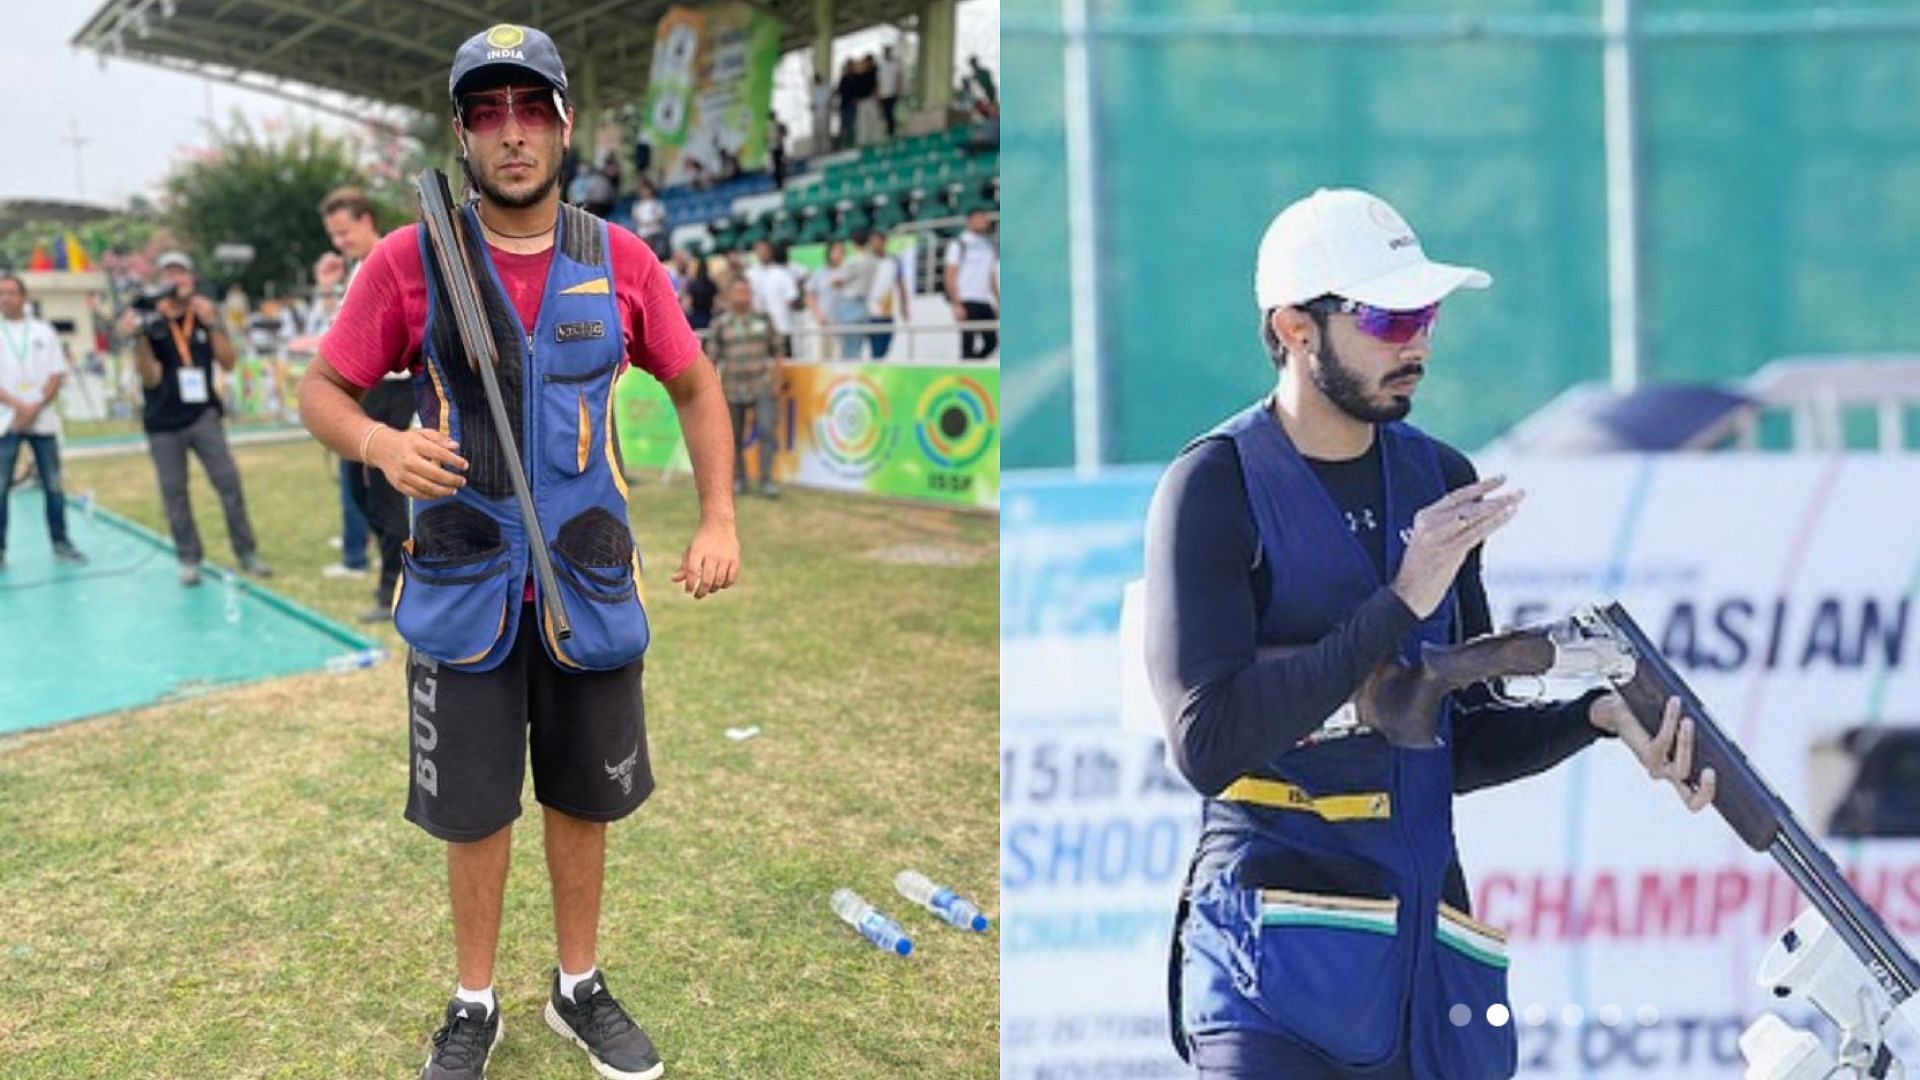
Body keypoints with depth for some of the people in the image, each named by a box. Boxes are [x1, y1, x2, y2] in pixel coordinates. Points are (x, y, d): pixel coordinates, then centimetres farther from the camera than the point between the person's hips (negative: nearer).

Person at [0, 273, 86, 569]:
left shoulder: (44, 332, 8)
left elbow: (57, 375, 2)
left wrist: (36, 408, -10)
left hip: (43, 420, 1)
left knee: (53, 485, 3)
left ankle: (61, 543, 10)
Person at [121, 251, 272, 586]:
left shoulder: (206, 315, 5)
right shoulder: (150, 322, -3)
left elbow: (228, 363, -3)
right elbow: (151, 378, -8)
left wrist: (212, 324, -13)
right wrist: (139, 339, -23)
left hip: (203, 415, 1)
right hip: (163, 423, -1)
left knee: (229, 482, -5)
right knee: (173, 492, 2)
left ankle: (247, 552, 2)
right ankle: (189, 559, 9)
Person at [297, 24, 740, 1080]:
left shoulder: (621, 260, -1)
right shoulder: (407, 261, -6)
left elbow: (695, 386, 8)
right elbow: (322, 391, 0)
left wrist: (719, 519, -1)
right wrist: (380, 442, -22)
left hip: (591, 585, 2)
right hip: (464, 587, -1)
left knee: (583, 799, 14)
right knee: (474, 809, 10)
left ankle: (580, 989, 34)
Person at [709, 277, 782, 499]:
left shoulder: (763, 319, 7)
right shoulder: (721, 324, 4)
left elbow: (777, 351, 11)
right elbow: (713, 358, 7)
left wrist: (777, 379, 3)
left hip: (763, 388, 0)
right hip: (733, 391, 0)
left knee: (767, 431, -12)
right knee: (735, 437, 7)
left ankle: (767, 480, -6)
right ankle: (738, 480, 20)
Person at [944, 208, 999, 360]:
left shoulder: (989, 245, 15)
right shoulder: (959, 244, -2)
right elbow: (951, 276, -8)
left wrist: (998, 303, 12)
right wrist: (957, 305, -16)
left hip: (985, 302, 6)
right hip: (967, 301, -6)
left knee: (992, 342, 1)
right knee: (968, 344, -5)